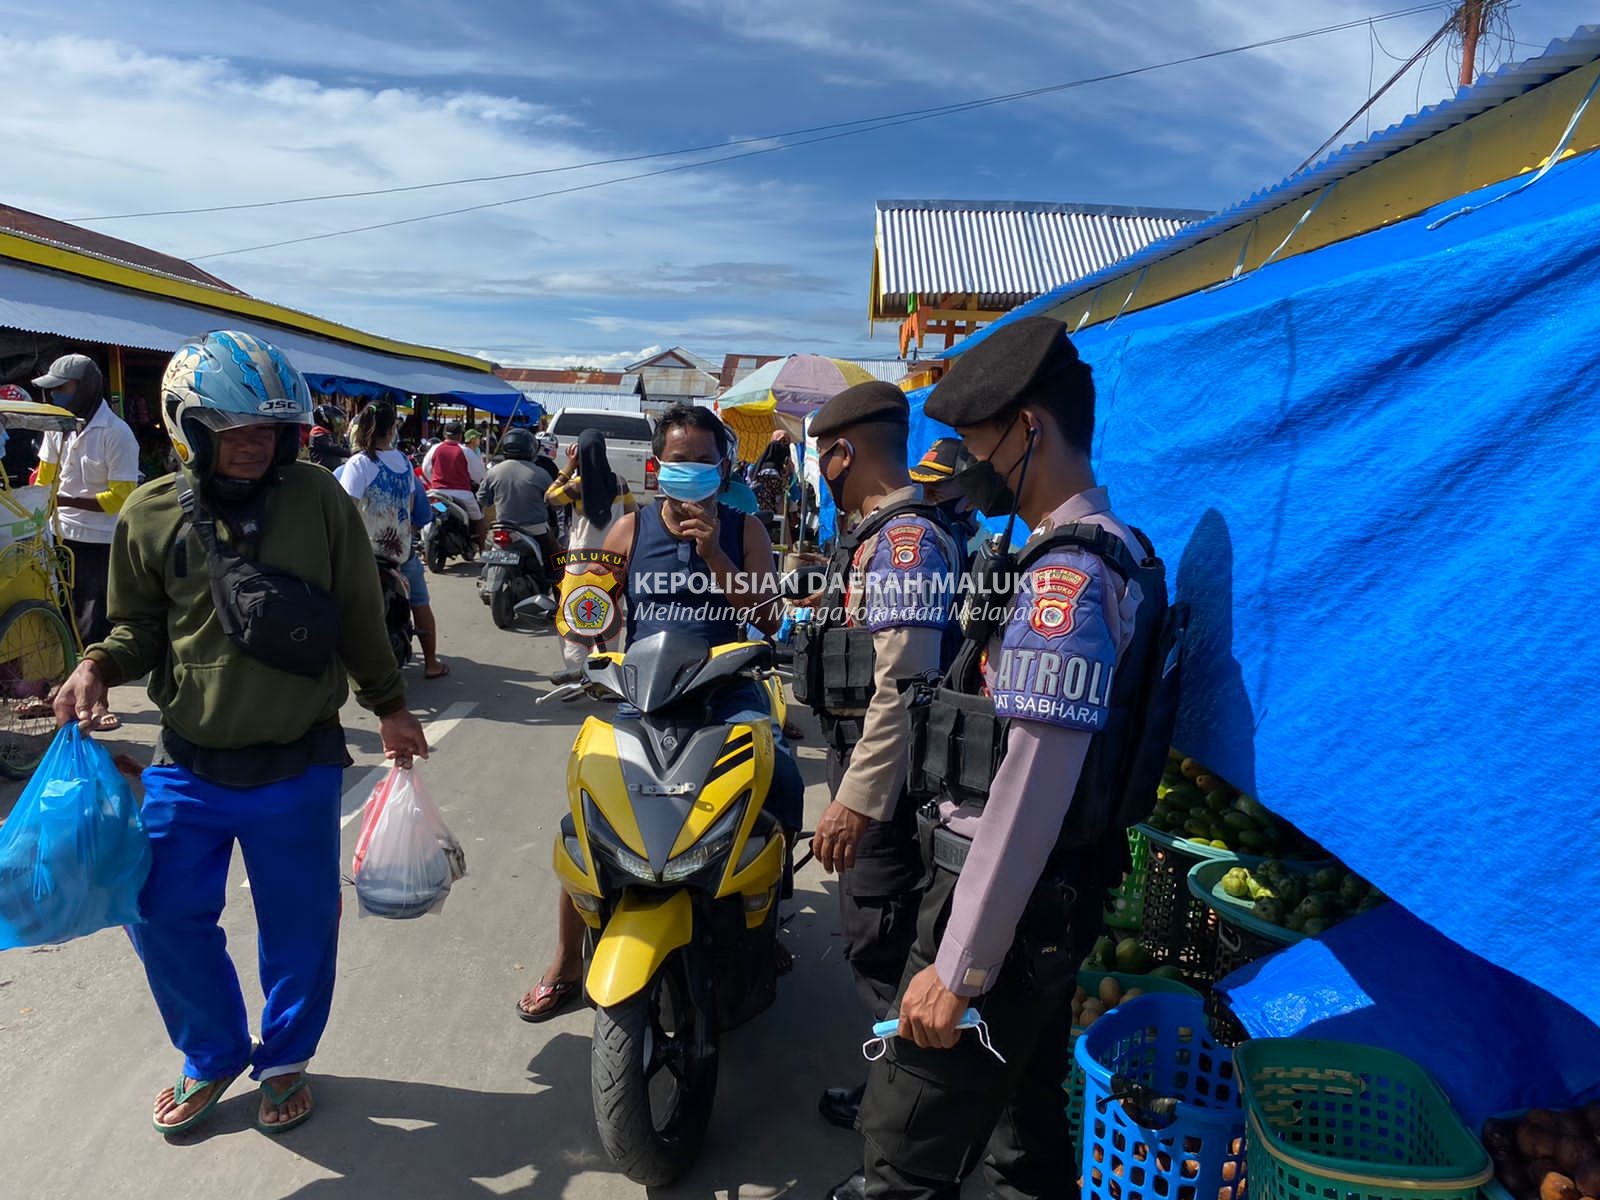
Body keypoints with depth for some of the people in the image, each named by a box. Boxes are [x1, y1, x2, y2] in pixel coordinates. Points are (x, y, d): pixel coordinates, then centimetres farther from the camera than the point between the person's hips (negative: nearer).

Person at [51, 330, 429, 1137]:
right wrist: (99, 667, -13)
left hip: (297, 767, -1)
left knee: (298, 926, 12)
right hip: (188, 767, 2)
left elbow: (357, 616, 1)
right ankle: (213, 1056, 36)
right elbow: (141, 626, 8)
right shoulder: (152, 515, -4)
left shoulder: (319, 500, -8)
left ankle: (286, 1056, 38)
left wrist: (388, 706, 6)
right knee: (163, 918, 8)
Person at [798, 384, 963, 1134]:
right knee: (873, 939, 21)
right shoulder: (877, 534, 14)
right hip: (866, 769, 11)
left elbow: (903, 688, -26)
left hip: (884, 781, -11)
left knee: (880, 947, -1)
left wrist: (857, 799, -27)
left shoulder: (906, 540, -19)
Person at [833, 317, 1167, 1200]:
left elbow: (1029, 796, -25)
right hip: (1045, 905, 10)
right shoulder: (1100, 550, 11)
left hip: (1004, 909, -10)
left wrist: (957, 968, -21)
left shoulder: (1067, 576, -22)